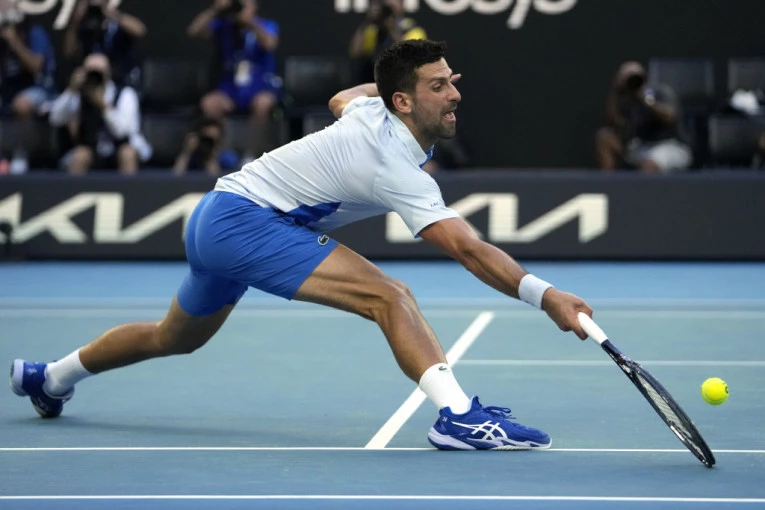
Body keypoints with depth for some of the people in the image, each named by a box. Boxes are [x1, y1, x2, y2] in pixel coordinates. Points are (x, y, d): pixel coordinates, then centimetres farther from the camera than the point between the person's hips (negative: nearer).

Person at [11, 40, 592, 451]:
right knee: (389, 296, -25)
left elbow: (340, 98, 28)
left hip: (216, 219, 10)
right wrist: (547, 296, -39)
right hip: (243, 220, -10)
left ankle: (47, 377, 51)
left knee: (176, 337, 32)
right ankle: (459, 416, -39)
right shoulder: (398, 170, -25)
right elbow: (469, 249, -34)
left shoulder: (372, 110, 1)